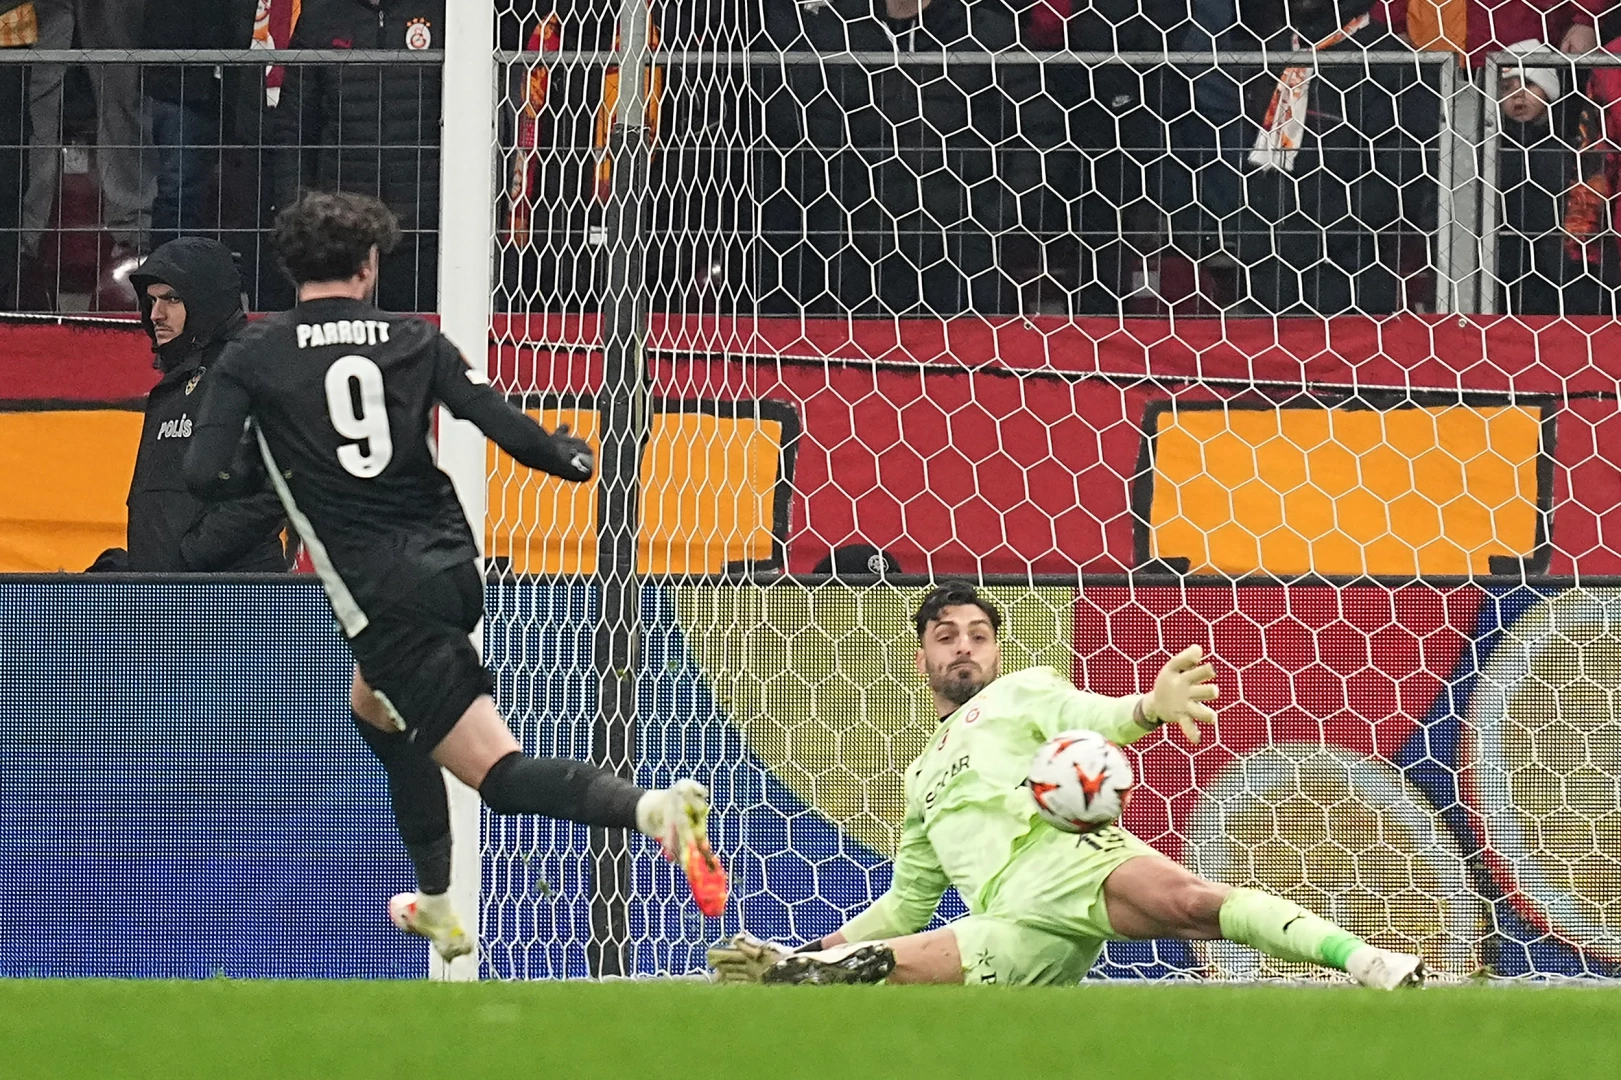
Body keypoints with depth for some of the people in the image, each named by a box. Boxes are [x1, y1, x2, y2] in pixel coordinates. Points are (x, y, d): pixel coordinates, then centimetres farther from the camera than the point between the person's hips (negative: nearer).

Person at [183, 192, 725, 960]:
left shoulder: (254, 356, 0)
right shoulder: (413, 341, 6)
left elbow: (205, 475, -8)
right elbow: (507, 427, -2)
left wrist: (264, 469, 15)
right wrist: (570, 459, 18)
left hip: (383, 593, -5)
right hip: (453, 569, 5)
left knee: (499, 773, -9)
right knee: (375, 706, 34)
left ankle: (652, 809, -35)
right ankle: (437, 908, 37)